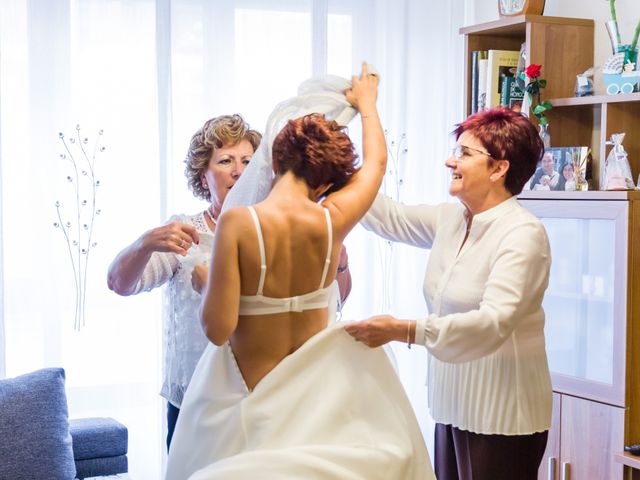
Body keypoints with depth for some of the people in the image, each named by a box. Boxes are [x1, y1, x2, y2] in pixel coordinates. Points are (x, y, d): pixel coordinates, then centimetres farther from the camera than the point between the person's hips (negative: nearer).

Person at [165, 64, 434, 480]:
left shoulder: (238, 222, -18)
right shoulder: (332, 220, -8)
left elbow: (218, 329, -20)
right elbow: (376, 162, 13)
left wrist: (207, 281, 1)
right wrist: (367, 102, 31)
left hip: (250, 400, -2)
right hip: (317, 393, 3)